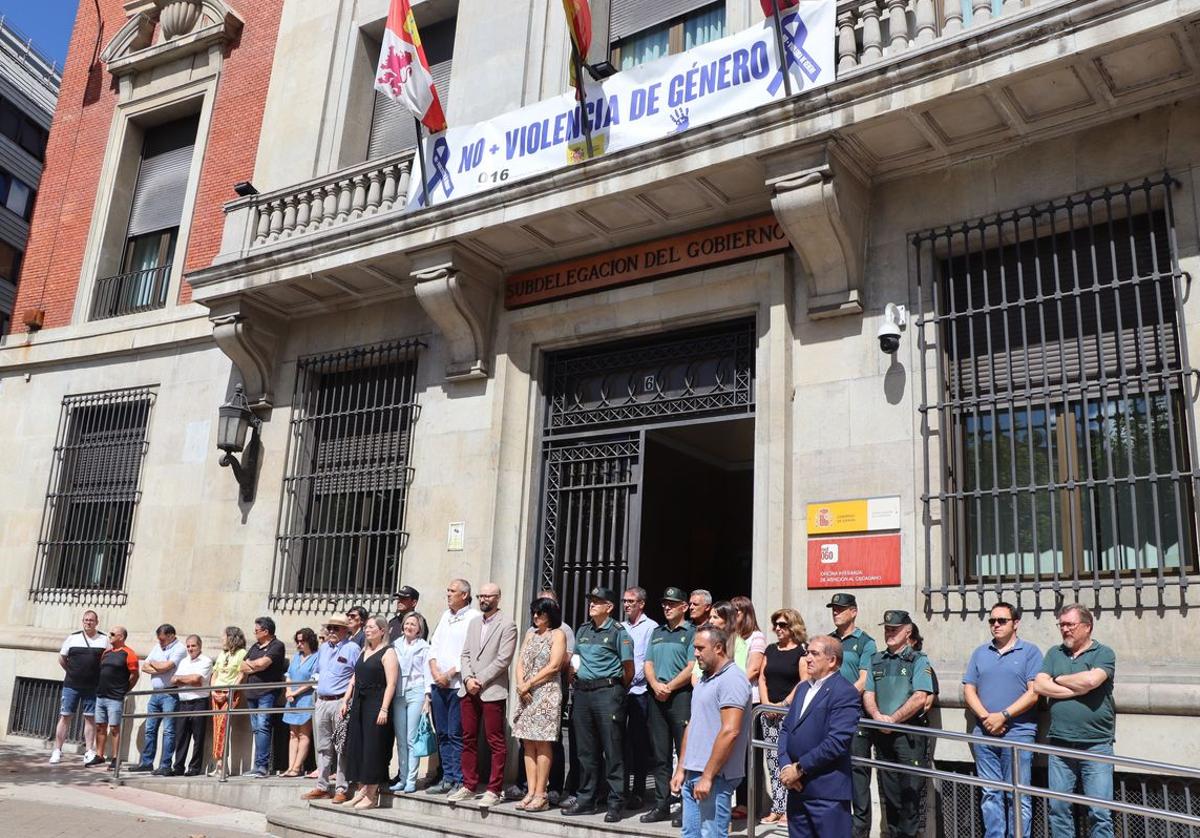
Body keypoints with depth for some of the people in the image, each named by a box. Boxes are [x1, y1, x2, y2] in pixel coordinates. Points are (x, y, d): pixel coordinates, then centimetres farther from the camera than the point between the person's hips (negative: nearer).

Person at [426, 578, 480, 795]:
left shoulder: (474, 618, -7)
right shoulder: (445, 617, 17)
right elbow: (434, 646, 15)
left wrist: (449, 674, -12)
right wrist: (436, 673, 0)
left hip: (458, 685, -7)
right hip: (439, 684, 7)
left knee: (456, 734, -6)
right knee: (442, 733, 10)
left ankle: (459, 781, 0)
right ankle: (447, 779, 17)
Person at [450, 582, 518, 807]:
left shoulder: (507, 624, -5)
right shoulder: (474, 623, 16)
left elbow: (503, 660, -11)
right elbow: (465, 654, 13)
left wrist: (479, 680, -12)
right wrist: (468, 679, -4)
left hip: (492, 691, -6)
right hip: (468, 690, 6)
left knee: (496, 742, -2)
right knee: (468, 739, 10)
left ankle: (494, 790, 3)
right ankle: (469, 786, 20)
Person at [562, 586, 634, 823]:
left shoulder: (618, 632, -4)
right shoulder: (583, 630, 14)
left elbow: (628, 669, -2)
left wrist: (616, 690, 7)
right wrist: (576, 679, 16)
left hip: (607, 691, -6)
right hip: (582, 692, 6)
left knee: (612, 750, -3)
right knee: (586, 750, 11)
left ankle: (614, 803, 2)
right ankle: (586, 800, 20)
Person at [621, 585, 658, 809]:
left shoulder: (651, 627, -2)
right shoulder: (619, 627, 16)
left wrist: (634, 679, -13)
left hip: (639, 691, -5)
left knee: (638, 742, 0)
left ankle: (637, 792, 6)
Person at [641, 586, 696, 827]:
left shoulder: (692, 632, -1)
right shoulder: (657, 633, 19)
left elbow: (692, 667, -11)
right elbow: (648, 664, 13)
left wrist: (669, 687, -12)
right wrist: (656, 685, -5)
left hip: (681, 696, -6)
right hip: (657, 697, 6)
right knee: (660, 754, 9)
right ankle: (661, 805, 16)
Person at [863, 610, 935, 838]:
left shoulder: (918, 661, -3)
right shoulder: (877, 660, 13)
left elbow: (920, 698, -14)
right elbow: (868, 694, 9)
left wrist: (893, 719, -14)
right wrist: (878, 716, -10)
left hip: (909, 734, -5)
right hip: (882, 734, 5)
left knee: (909, 791, -3)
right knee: (888, 793, 10)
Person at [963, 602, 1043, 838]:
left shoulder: (1030, 652, 2)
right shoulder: (980, 653, 14)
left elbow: (1034, 693, -7)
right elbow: (969, 690, 10)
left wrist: (1003, 716, -13)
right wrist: (985, 717, -7)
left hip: (1018, 734, -4)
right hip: (984, 734, 4)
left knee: (1018, 796, 0)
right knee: (990, 794, 8)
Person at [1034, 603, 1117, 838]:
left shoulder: (1103, 653, 1)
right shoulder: (1055, 654, 13)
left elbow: (1090, 680, -18)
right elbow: (1039, 686, -1)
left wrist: (1058, 680, -2)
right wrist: (1077, 689, -9)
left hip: (1096, 745, -4)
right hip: (1060, 745, 4)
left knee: (1099, 813, -2)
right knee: (1059, 809, 8)